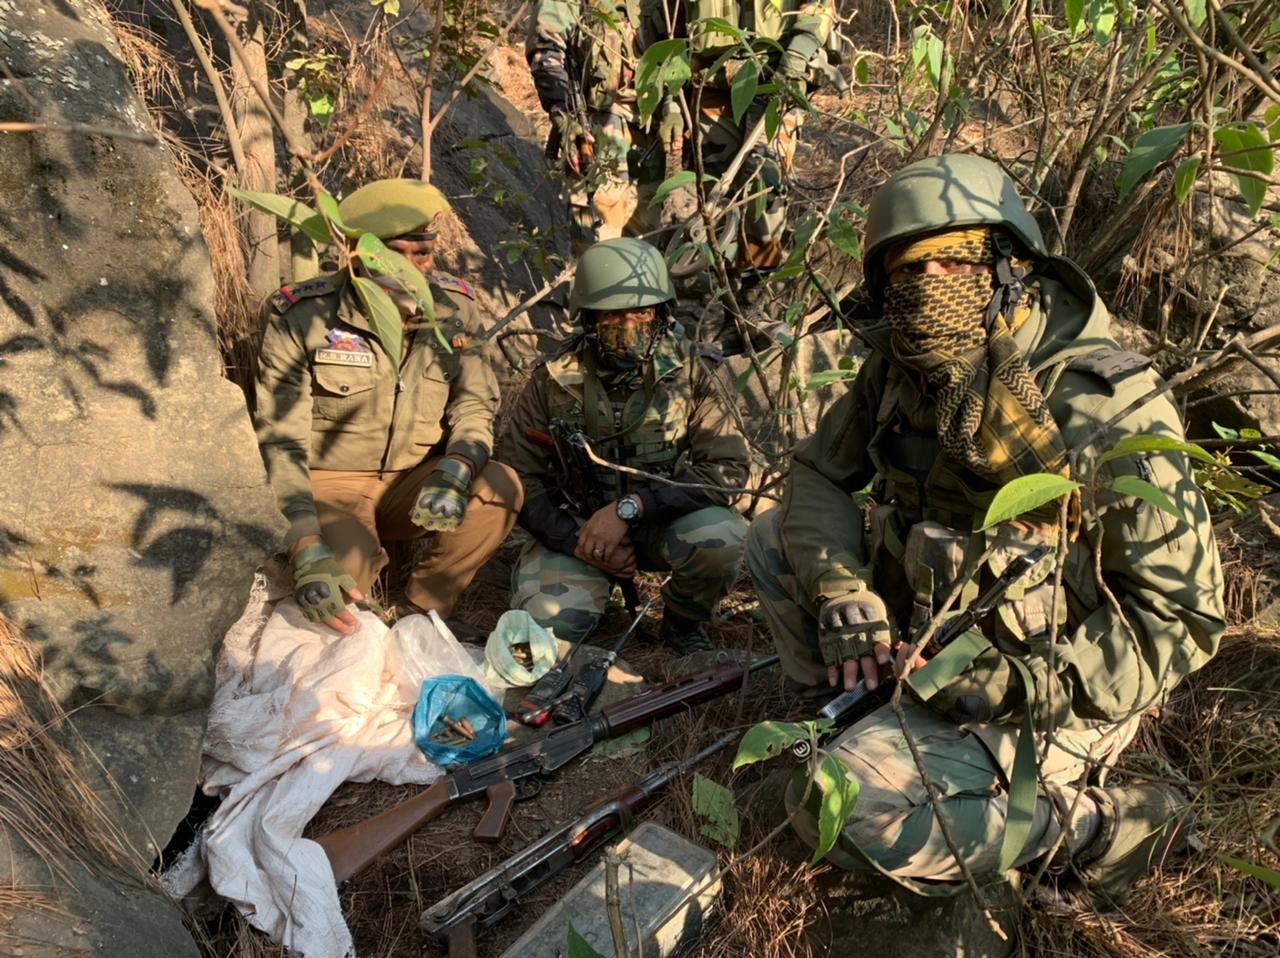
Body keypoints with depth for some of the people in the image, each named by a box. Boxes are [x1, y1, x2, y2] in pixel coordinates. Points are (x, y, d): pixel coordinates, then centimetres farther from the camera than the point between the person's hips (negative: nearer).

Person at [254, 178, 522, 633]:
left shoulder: (454, 308, -6)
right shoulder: (300, 317, -16)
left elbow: (475, 406, -3)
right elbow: (281, 443, -19)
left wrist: (455, 470, -28)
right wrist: (308, 552, -33)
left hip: (412, 484, 4)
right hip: (330, 486, -3)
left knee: (500, 486, -25)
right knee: (338, 581, -33)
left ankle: (420, 613, -7)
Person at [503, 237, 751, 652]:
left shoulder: (688, 372, -12)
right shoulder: (553, 382, -10)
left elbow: (728, 467, -19)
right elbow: (520, 480, -4)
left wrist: (629, 507, -28)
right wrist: (580, 541, -18)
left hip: (664, 521, 0)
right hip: (575, 527, 0)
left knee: (721, 536, -31)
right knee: (549, 619, -25)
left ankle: (683, 622, 3)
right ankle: (597, 581, 13)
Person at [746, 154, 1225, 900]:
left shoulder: (1106, 411, -25)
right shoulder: (900, 369, -7)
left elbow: (1183, 621, -20)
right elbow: (819, 475, 3)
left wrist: (1015, 685, -27)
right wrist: (843, 594, -15)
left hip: (1043, 693, -7)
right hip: (927, 637, 7)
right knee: (776, 539, 2)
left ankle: (1090, 823, -4)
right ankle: (863, 721, 9)